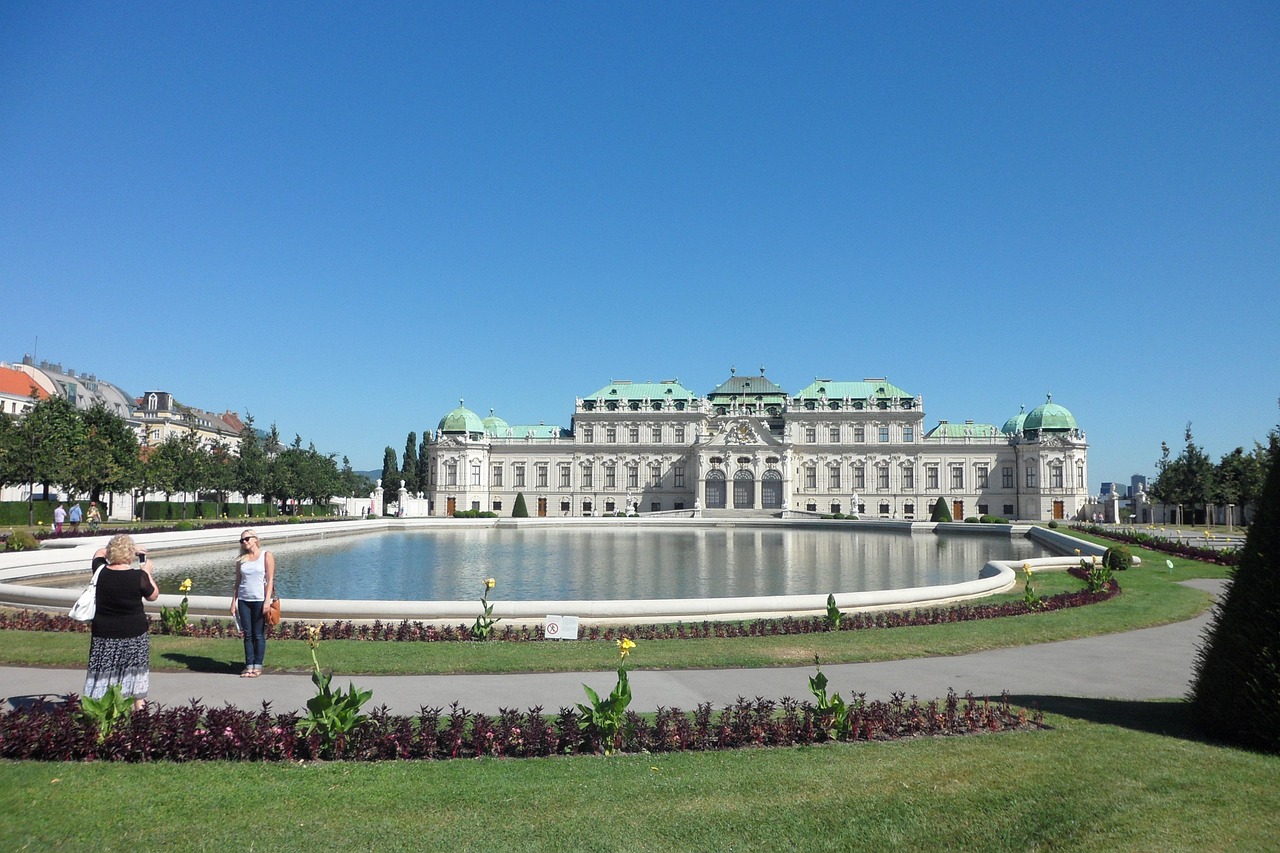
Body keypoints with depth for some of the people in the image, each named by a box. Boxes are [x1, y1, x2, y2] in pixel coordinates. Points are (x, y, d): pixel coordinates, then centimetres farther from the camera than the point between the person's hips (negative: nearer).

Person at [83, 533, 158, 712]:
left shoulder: (101, 572, -7)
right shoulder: (139, 576, -16)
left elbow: (99, 553, 16)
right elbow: (153, 595, 2)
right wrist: (147, 572, 10)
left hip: (104, 634, 2)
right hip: (134, 635, -2)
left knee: (103, 675, 8)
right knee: (135, 670, 14)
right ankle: (139, 707, 21)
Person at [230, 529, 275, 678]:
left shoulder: (266, 556, -1)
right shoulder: (241, 559, 11)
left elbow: (270, 580, -5)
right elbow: (237, 582, 14)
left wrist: (267, 601, -13)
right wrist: (233, 602, 7)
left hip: (260, 600, -4)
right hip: (243, 600, 4)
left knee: (258, 635, 0)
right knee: (247, 635, 5)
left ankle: (257, 666, 7)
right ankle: (249, 666, 12)